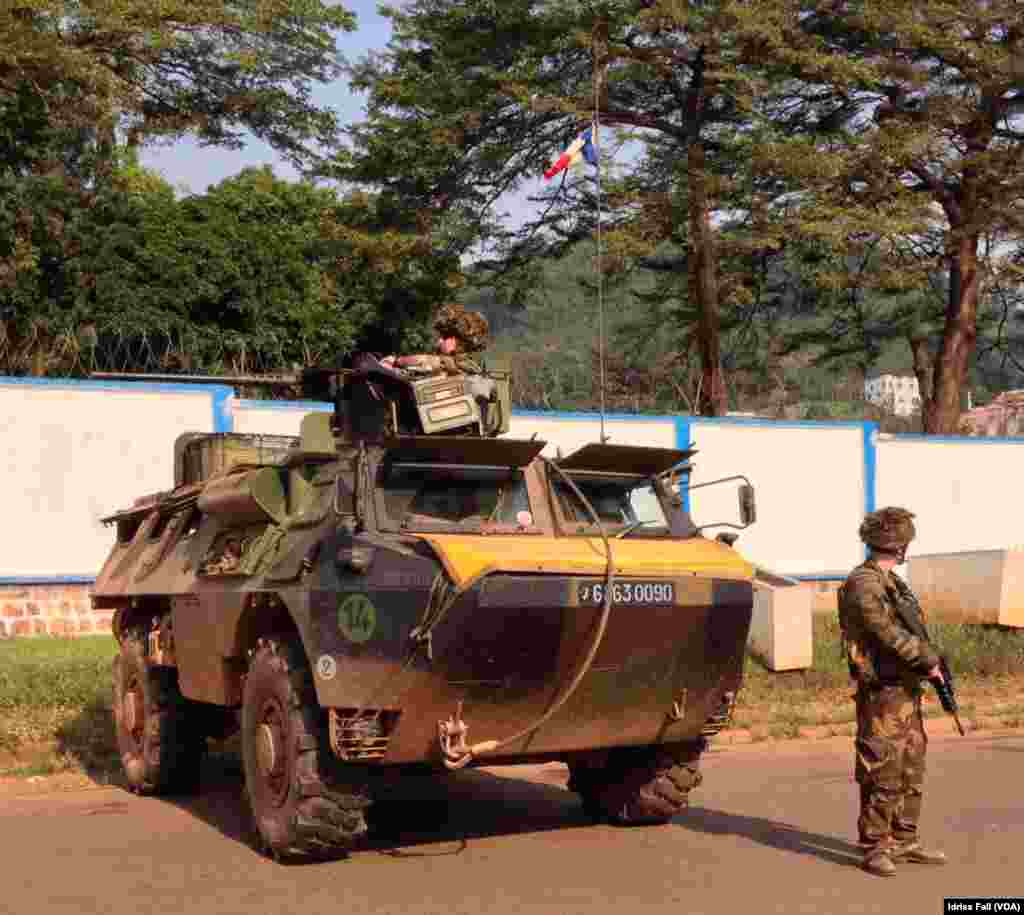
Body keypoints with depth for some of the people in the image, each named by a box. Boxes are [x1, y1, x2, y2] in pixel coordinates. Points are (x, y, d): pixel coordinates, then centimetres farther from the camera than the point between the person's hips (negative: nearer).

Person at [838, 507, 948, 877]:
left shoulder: (891, 582, 15)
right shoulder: (863, 584, -15)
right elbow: (889, 635, -20)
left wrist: (927, 660, 2)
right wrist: (929, 660, -11)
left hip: (907, 691, 10)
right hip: (882, 695, -9)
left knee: (911, 771, 14)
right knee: (882, 774, -5)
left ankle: (904, 841, 23)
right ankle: (875, 847, 3)